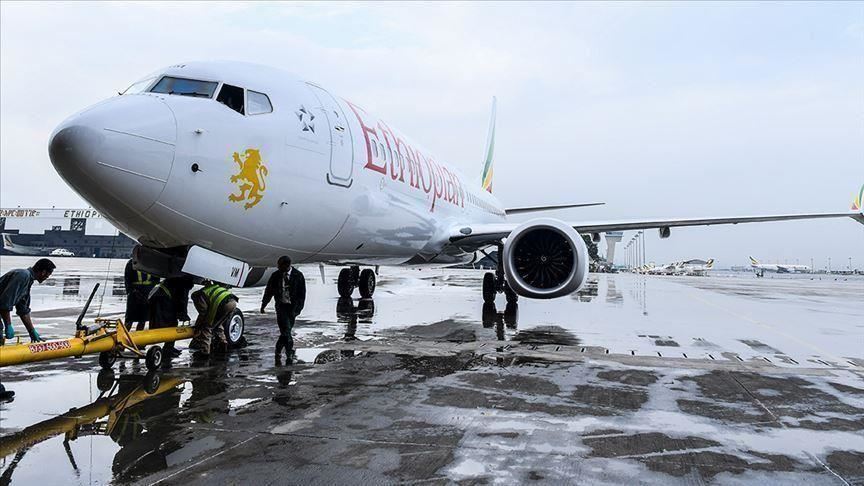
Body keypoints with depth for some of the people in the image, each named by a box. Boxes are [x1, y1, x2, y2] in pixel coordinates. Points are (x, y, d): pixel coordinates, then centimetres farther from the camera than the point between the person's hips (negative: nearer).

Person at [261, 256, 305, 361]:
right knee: (286, 329, -12)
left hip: (292, 306, 0)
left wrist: (297, 308, -8)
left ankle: (278, 351, 24)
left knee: (286, 330, 6)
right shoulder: (276, 275, 0)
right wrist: (263, 305, 12)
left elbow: (302, 294, -1)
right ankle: (289, 349, 1)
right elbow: (269, 291, 11)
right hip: (281, 305, 0)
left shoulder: (298, 275, -4)